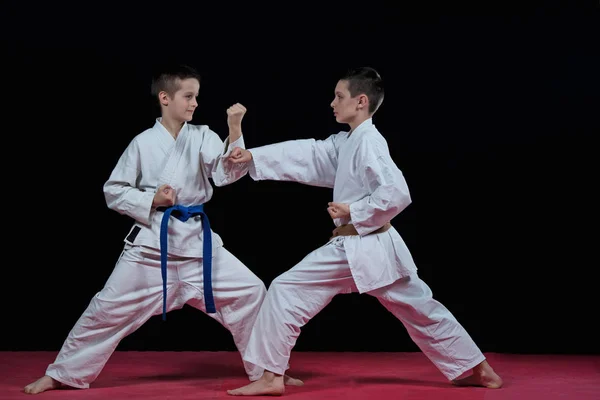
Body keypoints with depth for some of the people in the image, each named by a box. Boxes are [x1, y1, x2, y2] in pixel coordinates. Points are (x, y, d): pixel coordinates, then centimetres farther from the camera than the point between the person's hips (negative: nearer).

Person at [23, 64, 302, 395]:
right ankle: (61, 373, 17)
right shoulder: (143, 143, -4)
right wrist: (151, 200, -15)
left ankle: (265, 370, 11)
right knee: (109, 307, 0)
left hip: (196, 239, 2)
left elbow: (227, 173, -13)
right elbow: (113, 191, 1)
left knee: (250, 292, -5)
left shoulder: (202, 137, 1)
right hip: (151, 240, -2)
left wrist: (235, 131, -25)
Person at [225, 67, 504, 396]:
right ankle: (478, 369, 24)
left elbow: (396, 194, -24)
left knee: (286, 291, -7)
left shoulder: (369, 142, -15)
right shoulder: (345, 142, 13)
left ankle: (271, 377, -4)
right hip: (376, 247, 10)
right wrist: (254, 157, 6)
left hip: (359, 248, -10)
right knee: (421, 310, 17)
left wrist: (353, 213, -17)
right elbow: (306, 156, 12)